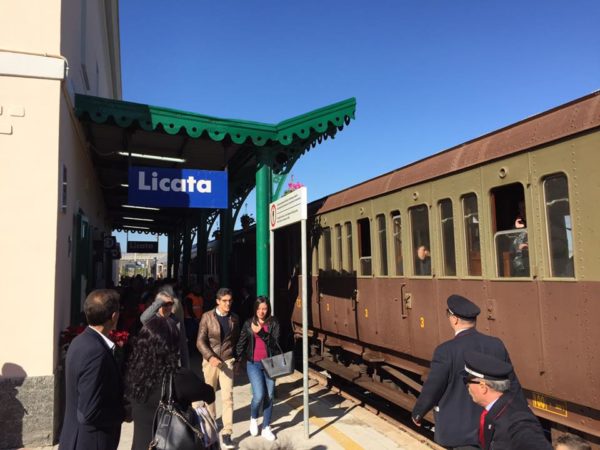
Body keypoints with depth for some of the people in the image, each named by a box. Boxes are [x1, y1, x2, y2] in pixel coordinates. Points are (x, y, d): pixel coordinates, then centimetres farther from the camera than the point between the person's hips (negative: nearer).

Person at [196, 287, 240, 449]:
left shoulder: (234, 318, 1)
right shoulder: (207, 317, -8)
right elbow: (200, 341, -11)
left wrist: (236, 359, 15)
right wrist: (211, 357, -24)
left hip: (227, 361, 1)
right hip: (210, 360, 0)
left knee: (228, 396, -6)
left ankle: (226, 433, 1)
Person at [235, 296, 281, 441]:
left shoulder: (273, 322, -2)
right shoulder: (248, 323, 1)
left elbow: (275, 342, -11)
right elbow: (241, 343, 9)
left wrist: (261, 332, -23)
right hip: (253, 364, -1)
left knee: (269, 396, 7)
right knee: (259, 395, -11)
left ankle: (266, 428, 25)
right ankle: (253, 418, 21)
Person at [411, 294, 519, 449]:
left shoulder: (446, 350, -22)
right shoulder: (496, 344, -7)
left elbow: (431, 390, -13)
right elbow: (512, 384, 4)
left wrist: (417, 413, 6)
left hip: (457, 429, -5)